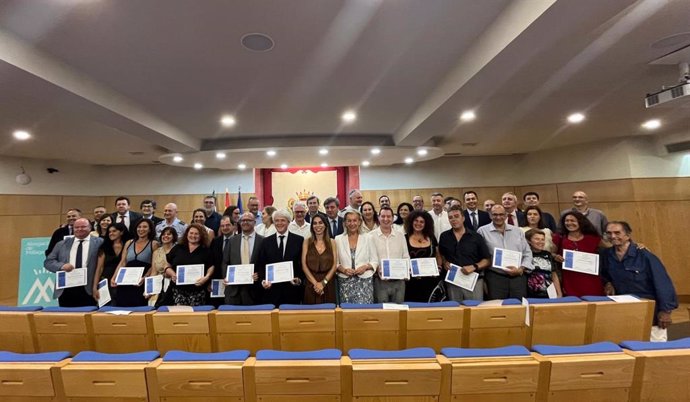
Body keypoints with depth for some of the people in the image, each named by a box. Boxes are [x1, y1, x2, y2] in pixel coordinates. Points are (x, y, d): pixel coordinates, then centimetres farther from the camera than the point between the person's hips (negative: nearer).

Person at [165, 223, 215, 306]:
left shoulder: (205, 251, 7)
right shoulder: (177, 248, 11)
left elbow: (211, 267, 5)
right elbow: (168, 266, 15)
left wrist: (206, 277, -12)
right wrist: (172, 274, -4)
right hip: (178, 289, 1)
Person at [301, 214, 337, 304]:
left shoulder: (332, 242, 4)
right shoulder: (307, 241, 3)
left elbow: (334, 265, -1)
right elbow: (304, 265, -2)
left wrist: (323, 282, -10)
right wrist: (315, 283, -10)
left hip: (328, 283, 0)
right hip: (311, 284, 0)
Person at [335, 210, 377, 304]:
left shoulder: (367, 239, 4)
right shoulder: (338, 239, 4)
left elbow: (375, 261, 6)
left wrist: (365, 267, -11)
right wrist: (343, 270, -11)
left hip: (364, 281, 0)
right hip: (345, 282, 0)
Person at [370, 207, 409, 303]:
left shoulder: (400, 235, 9)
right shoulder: (371, 236, -1)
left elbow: (406, 257, 11)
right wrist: (377, 268, -18)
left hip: (399, 281, 3)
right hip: (380, 281, -3)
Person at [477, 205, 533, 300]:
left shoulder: (517, 231, 13)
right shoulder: (483, 231, 1)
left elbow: (527, 253, 13)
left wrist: (521, 269, -2)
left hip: (518, 276, 4)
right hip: (495, 277, -3)